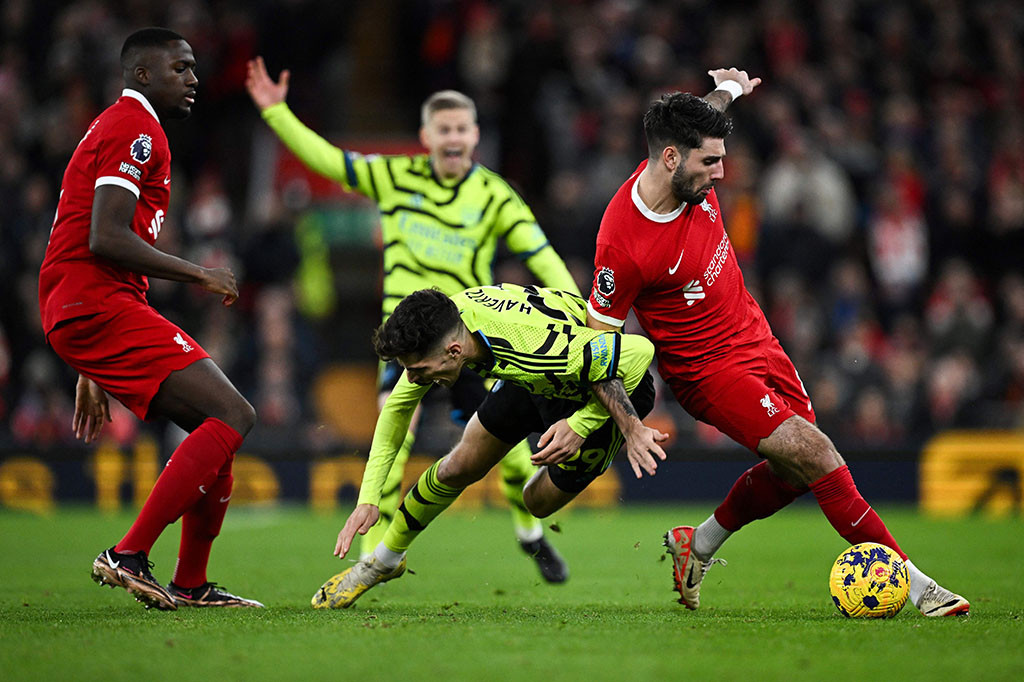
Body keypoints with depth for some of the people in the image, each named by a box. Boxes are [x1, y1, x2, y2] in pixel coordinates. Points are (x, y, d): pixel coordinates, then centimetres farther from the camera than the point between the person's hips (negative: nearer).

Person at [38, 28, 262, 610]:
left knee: (222, 423, 12)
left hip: (80, 315, 10)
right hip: (98, 306, -10)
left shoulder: (119, 128, 27)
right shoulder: (136, 131, -7)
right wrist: (198, 274, -10)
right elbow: (106, 239, -20)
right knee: (233, 416, -16)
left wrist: (91, 375, 28)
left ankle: (191, 586, 14)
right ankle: (128, 557, -17)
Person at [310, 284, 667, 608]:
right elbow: (398, 406, -8)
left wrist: (580, 425, -35)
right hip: (536, 381, 6)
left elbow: (638, 350, -40)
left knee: (540, 502, -3)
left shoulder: (531, 352, -47)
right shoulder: (443, 323, -25)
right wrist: (368, 498, -10)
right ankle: (383, 561, 25)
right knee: (459, 467, 6)